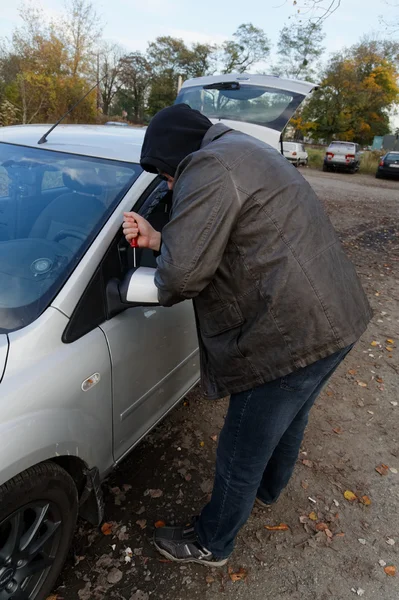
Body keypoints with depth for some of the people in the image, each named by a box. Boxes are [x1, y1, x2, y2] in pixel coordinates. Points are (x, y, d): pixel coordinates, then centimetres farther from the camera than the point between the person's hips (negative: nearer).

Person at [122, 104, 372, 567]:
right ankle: (267, 491, 59)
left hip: (294, 335, -11)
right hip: (334, 319, 11)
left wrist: (162, 289, 0)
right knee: (289, 421, 32)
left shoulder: (208, 167, -15)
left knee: (239, 459, 10)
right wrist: (156, 239, 10)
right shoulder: (246, 153, 19)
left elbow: (184, 272, -23)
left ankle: (211, 545, 35)